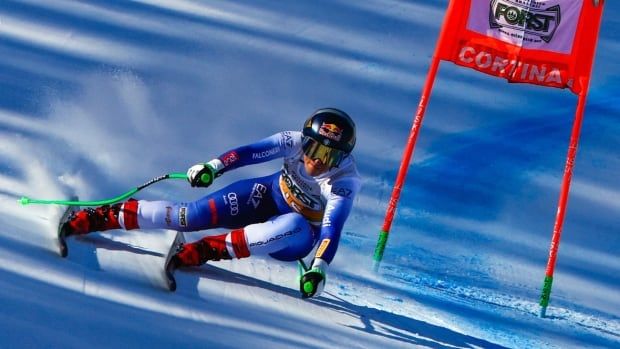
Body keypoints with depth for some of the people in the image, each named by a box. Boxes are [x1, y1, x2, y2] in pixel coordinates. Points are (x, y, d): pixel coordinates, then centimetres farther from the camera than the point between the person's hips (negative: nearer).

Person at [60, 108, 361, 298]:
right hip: (270, 196, 2)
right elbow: (251, 152, -19)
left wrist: (318, 268, -52)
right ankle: (101, 217, -6)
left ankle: (206, 250, -38)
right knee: (191, 216, -16)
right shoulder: (294, 143, -22)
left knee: (300, 235, -41)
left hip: (302, 228, -2)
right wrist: (213, 167, -33)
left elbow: (332, 229, -39)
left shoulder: (344, 184, -30)